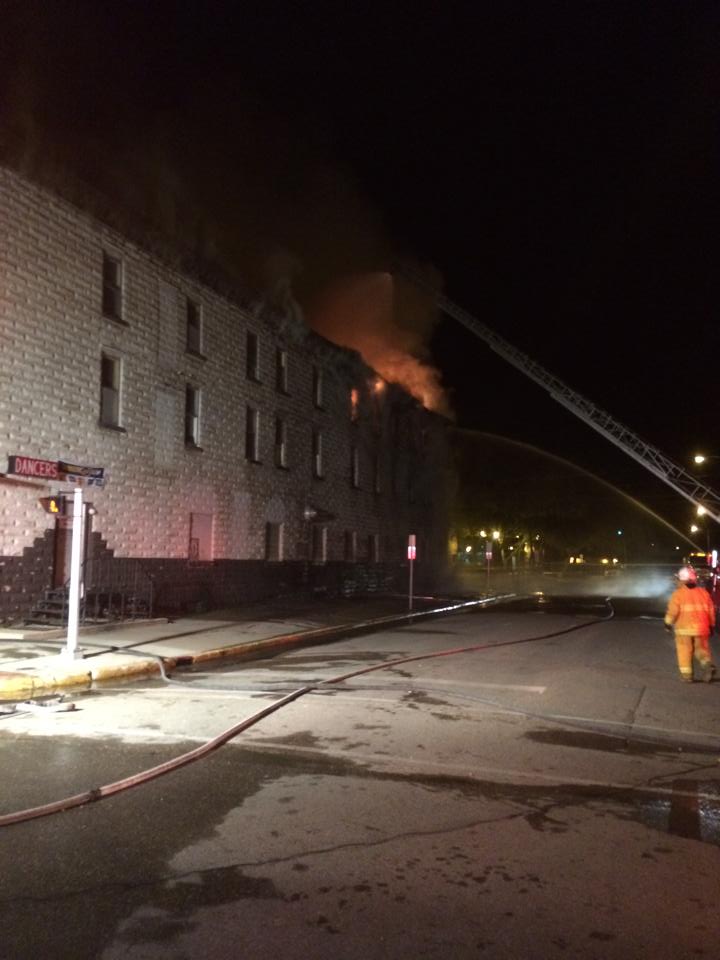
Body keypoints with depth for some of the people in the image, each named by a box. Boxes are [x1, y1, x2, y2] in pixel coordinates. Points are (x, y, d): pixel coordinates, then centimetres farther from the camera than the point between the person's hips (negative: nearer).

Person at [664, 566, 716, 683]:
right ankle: (707, 664, -10)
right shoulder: (703, 592, 5)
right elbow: (711, 610, 9)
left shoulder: (678, 594, -8)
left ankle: (686, 674, 6)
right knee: (702, 650, 15)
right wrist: (711, 625, 19)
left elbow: (673, 611, -11)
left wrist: (668, 623, 4)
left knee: (684, 651, 6)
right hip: (701, 628, 3)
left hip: (684, 629, -3)